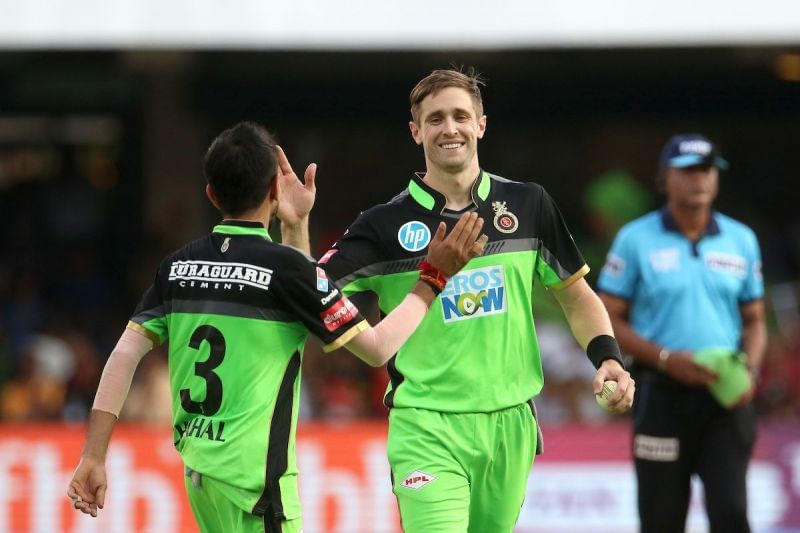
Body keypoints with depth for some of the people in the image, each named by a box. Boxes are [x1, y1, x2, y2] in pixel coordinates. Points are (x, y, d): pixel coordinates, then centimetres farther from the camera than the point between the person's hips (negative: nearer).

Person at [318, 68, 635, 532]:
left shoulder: (528, 205, 6)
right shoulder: (387, 224, -2)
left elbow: (575, 295, 15)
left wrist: (608, 359, 0)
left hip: (510, 426, 3)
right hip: (427, 429, -3)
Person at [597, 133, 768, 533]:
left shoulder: (741, 240, 9)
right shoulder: (635, 239, 0)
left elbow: (754, 320, 16)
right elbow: (608, 321, 0)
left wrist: (749, 370, -4)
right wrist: (667, 358, -14)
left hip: (726, 396, 2)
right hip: (662, 394, -2)